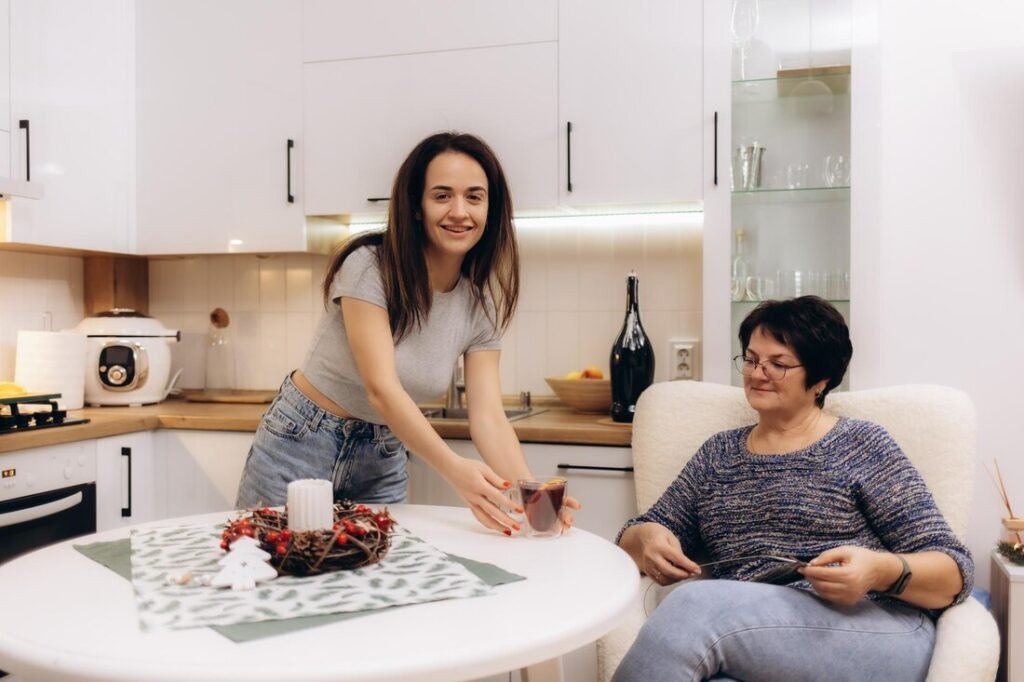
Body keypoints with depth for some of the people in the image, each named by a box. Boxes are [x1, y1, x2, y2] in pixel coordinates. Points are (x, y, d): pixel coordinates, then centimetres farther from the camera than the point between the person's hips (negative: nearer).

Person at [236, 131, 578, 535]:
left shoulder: (481, 303, -7)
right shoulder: (369, 267, -21)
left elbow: (487, 414, -15)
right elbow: (381, 389, -30)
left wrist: (528, 492, -33)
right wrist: (454, 470, -44)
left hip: (383, 459, 4)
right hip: (301, 442, -4)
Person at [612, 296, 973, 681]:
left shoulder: (862, 446, 5)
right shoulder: (718, 453, 17)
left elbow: (954, 572, 0)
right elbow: (636, 537, 19)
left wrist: (881, 570, -22)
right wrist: (648, 538, -6)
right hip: (745, 642, 3)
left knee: (698, 605, -31)